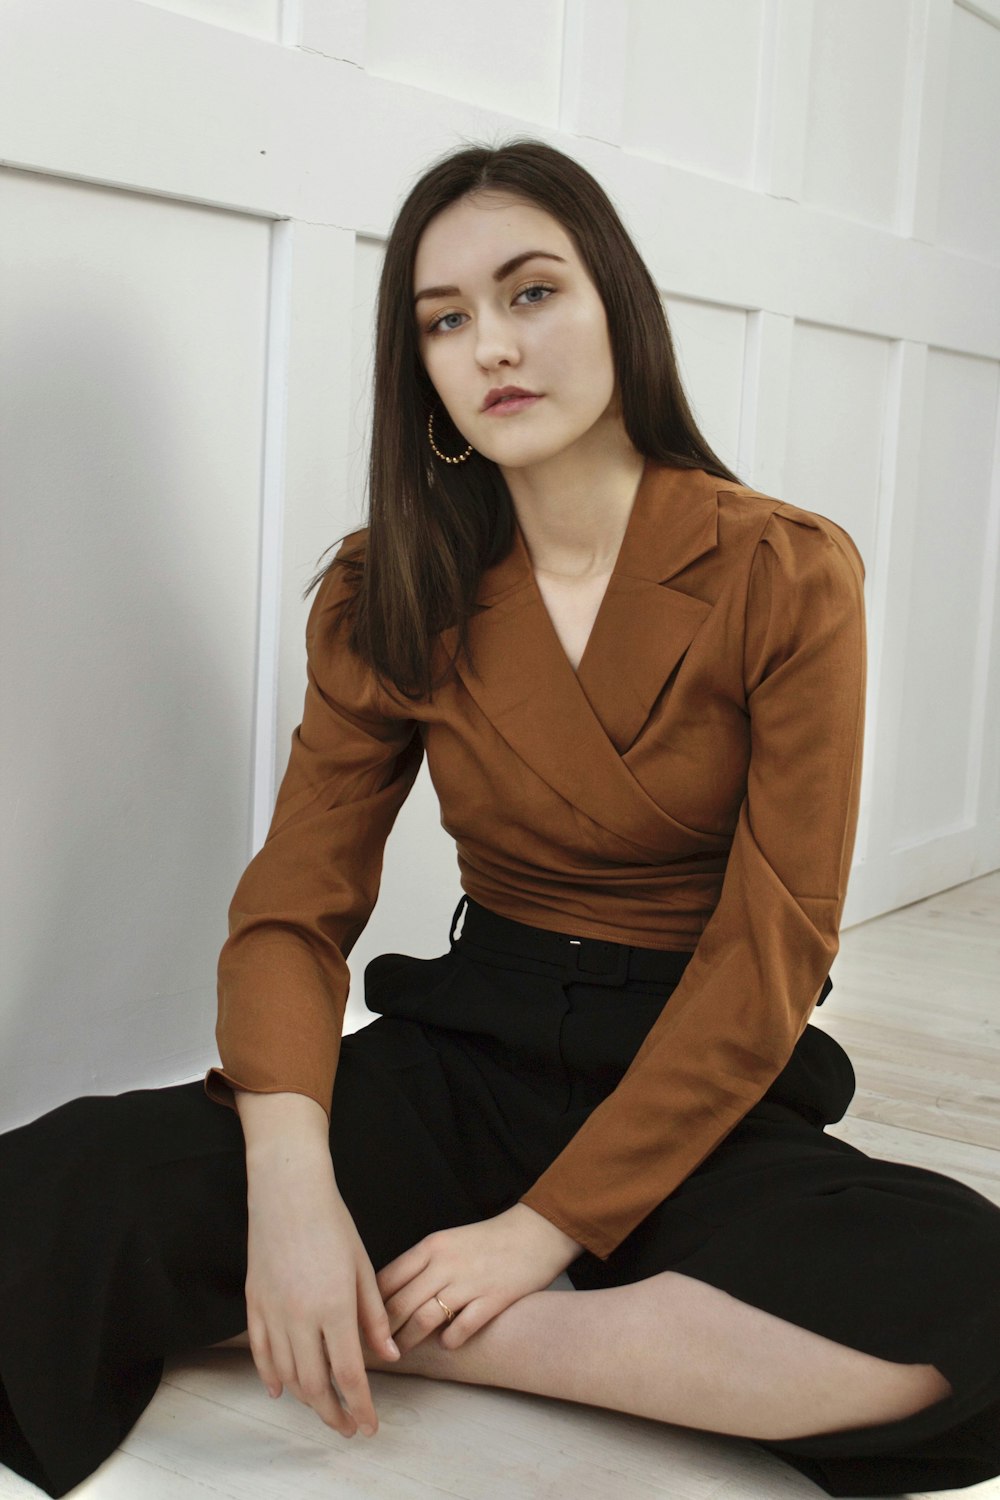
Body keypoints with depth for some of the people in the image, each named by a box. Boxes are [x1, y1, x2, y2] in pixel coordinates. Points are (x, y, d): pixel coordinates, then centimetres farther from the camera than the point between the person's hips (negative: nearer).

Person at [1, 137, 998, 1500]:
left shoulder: (788, 577, -8)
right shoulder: (390, 594, 1)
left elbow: (769, 957, -11)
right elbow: (297, 903, -5)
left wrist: (551, 1223, -17)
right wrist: (292, 1177, -24)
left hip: (698, 1087, 1)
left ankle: (408, 1331, -18)